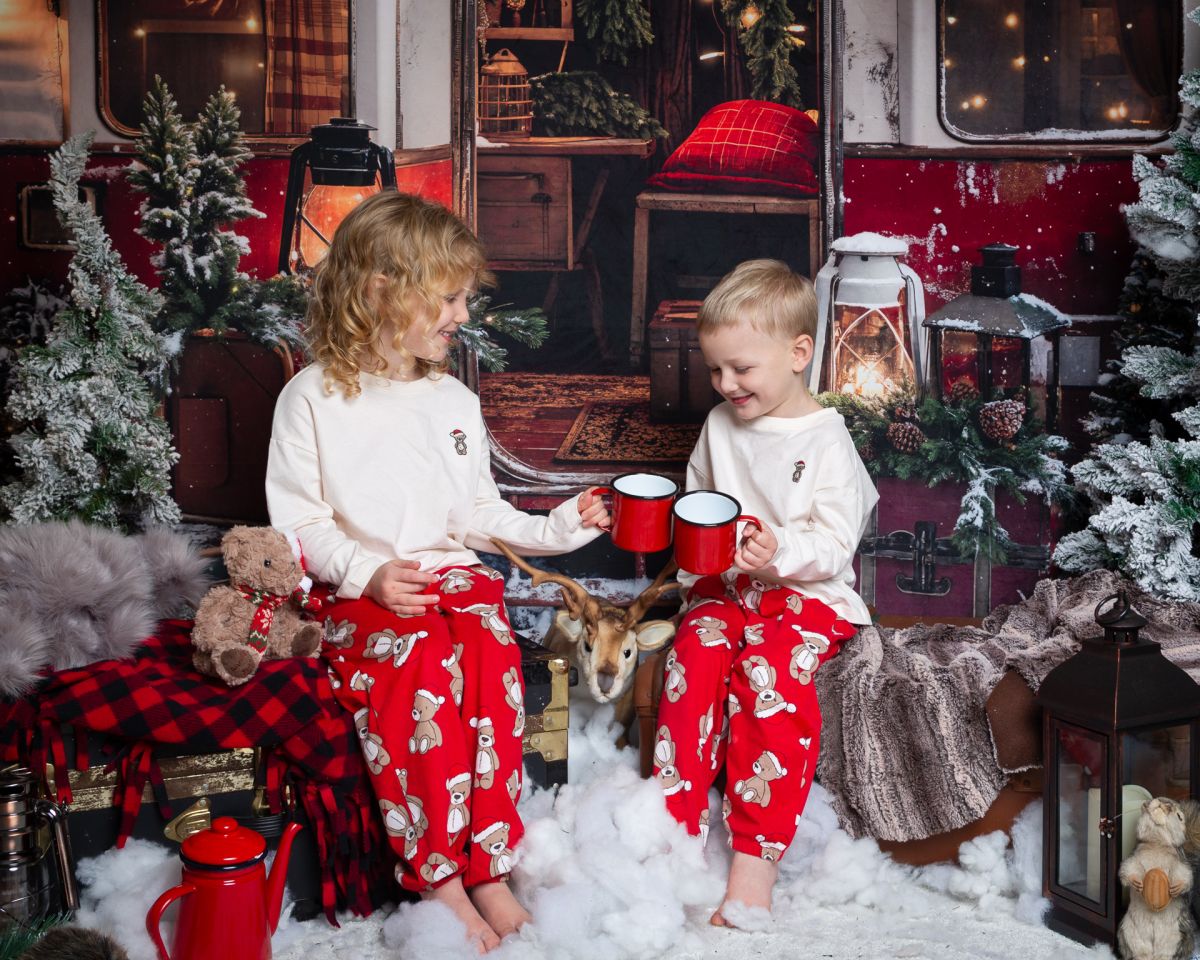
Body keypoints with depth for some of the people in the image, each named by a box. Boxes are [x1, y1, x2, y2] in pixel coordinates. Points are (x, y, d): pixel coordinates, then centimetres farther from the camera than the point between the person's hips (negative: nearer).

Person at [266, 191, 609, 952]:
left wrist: (555, 528, 4)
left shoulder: (454, 401, 15)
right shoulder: (313, 398, 0)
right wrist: (367, 574, -16)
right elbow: (299, 521, -2)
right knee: (416, 662, -34)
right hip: (358, 592, -3)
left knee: (490, 649, -30)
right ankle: (437, 878, -26)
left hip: (453, 574, 4)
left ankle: (488, 869, -25)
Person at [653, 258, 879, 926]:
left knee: (769, 671, -31)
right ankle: (676, 827, -24)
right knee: (695, 658, -24)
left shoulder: (826, 441, -6)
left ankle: (756, 856, -29)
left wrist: (781, 552, -29)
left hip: (807, 592, -5)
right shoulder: (719, 426, 11)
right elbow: (695, 504, 29)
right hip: (726, 585, 5)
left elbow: (835, 545, -12)